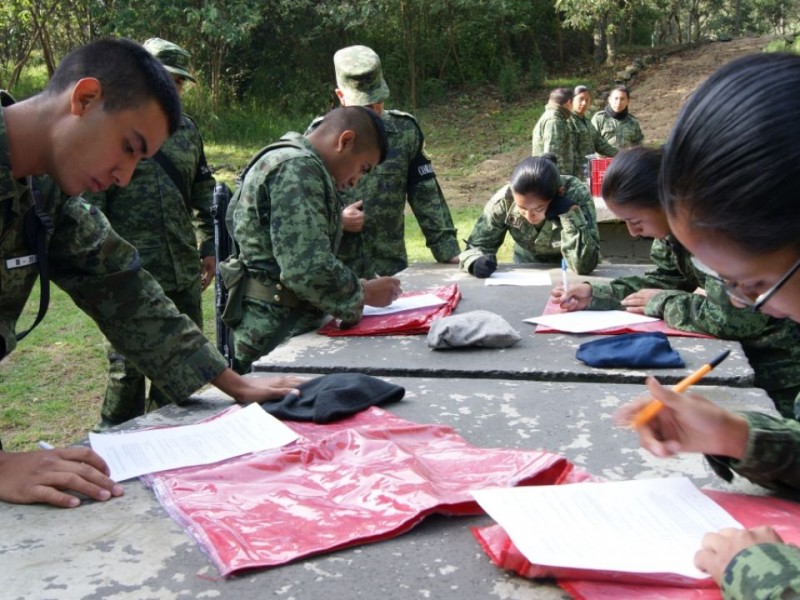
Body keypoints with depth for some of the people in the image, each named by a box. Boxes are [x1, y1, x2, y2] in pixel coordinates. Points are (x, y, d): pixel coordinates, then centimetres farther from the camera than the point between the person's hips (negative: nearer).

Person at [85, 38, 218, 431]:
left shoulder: (186, 128, 14)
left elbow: (203, 191, 21)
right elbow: (87, 200, -8)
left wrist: (209, 247, 16)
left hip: (185, 274, 6)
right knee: (127, 370, 2)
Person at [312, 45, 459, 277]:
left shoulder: (404, 130, 5)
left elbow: (427, 196, 5)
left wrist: (448, 250, 0)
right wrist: (337, 220, -12)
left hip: (391, 269, 2)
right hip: (333, 273, -1)